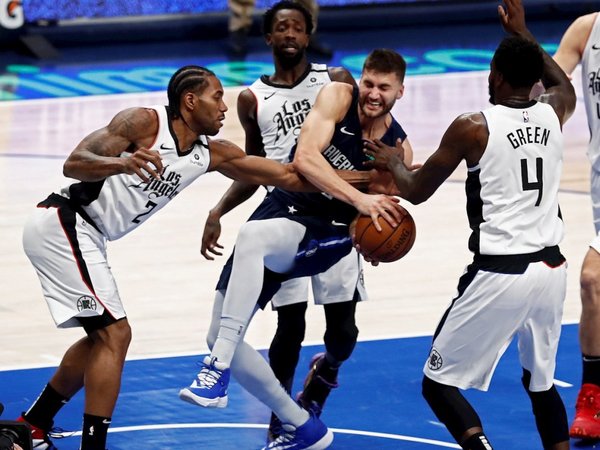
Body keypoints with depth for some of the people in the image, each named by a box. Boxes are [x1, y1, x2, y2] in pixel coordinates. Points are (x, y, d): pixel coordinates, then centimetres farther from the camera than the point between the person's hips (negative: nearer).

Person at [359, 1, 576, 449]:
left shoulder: (473, 128, -10)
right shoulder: (552, 114, 4)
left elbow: (416, 191, 2)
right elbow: (565, 86, 32)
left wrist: (393, 162, 23)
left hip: (499, 274, -6)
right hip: (551, 269, 6)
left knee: (439, 383, 4)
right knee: (541, 382, 24)